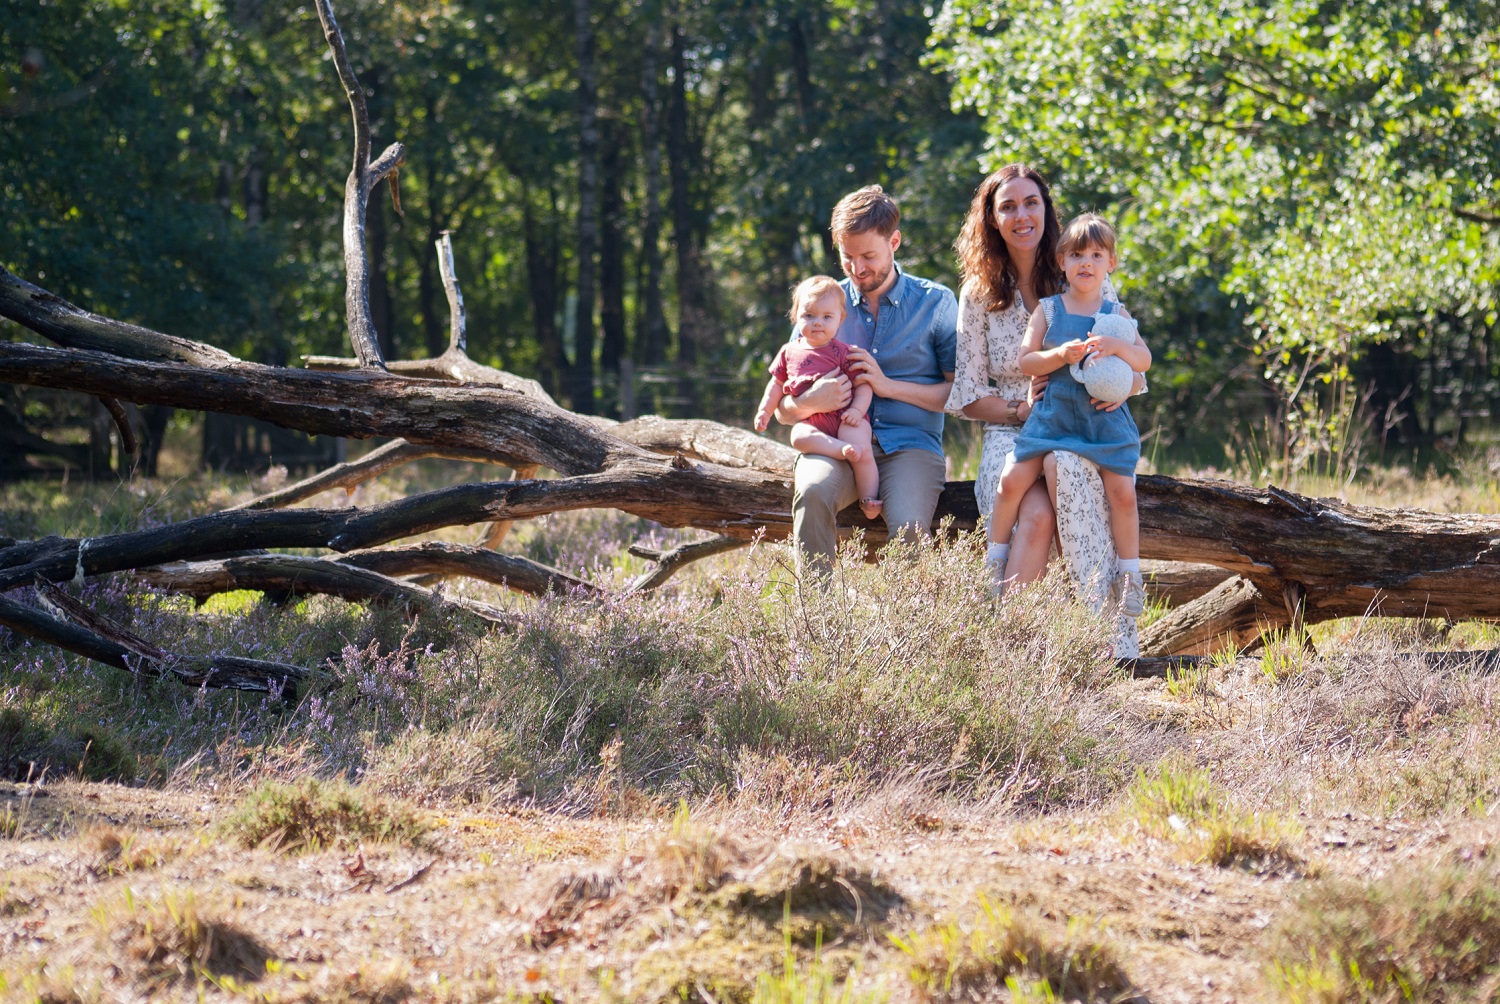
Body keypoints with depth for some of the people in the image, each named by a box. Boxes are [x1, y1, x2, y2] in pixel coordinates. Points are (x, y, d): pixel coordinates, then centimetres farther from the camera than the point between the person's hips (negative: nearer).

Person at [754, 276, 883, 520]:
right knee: (799, 437, -33)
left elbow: (863, 384, 1)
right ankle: (842, 449, -48)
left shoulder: (843, 352, 6)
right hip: (809, 420, 2)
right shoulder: (789, 352, 18)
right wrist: (764, 411, 17)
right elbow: (776, 384, 28)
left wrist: (857, 409, -15)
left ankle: (869, 499, -16)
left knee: (862, 450, -27)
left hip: (844, 416, -2)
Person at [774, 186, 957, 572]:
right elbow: (783, 409, 14)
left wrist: (888, 386, -10)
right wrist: (809, 403, -11)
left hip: (910, 443, -2)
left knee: (908, 528, -34)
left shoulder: (935, 302, 9)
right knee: (813, 493, -35)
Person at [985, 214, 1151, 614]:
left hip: (1105, 417, 0)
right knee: (1013, 479, -11)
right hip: (1053, 413, 0)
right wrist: (1061, 355, -17)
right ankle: (995, 558, 6)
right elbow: (1025, 361, 0)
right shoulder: (1048, 309, 6)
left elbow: (1144, 360, 2)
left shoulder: (1115, 314, 8)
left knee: (1122, 489, -11)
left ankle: (1129, 574, 3)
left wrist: (1117, 347, -18)